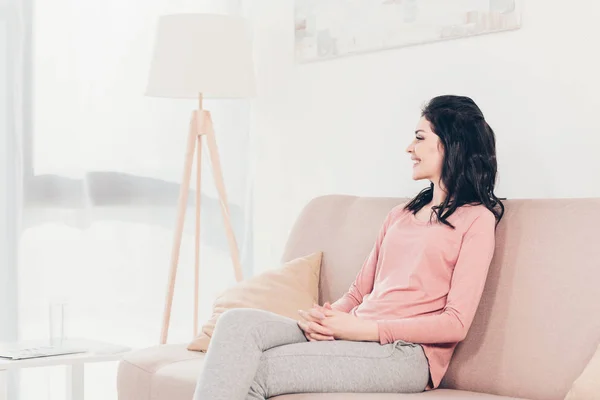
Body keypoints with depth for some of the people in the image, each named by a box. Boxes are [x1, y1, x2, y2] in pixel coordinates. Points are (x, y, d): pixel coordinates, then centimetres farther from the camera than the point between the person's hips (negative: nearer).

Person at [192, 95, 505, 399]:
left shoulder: (477, 219, 3)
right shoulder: (400, 215, 27)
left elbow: (456, 323, -7)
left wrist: (363, 328, -12)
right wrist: (326, 318, -1)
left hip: (403, 353, -7)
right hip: (351, 337, 7)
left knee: (254, 371, -24)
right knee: (238, 322, -20)